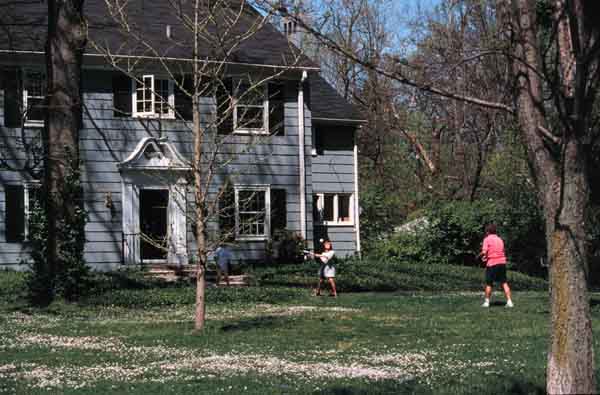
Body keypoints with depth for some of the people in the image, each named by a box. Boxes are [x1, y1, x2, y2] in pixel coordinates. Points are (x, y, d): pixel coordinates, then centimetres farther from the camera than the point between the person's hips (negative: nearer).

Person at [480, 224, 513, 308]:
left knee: (489, 283, 8)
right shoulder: (499, 239, 15)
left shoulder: (487, 239, -2)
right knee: (504, 283, 6)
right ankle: (509, 301, -1)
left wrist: (480, 255, 9)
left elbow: (484, 252, -13)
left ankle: (487, 302, 12)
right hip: (502, 262, 4)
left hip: (492, 263, -4)